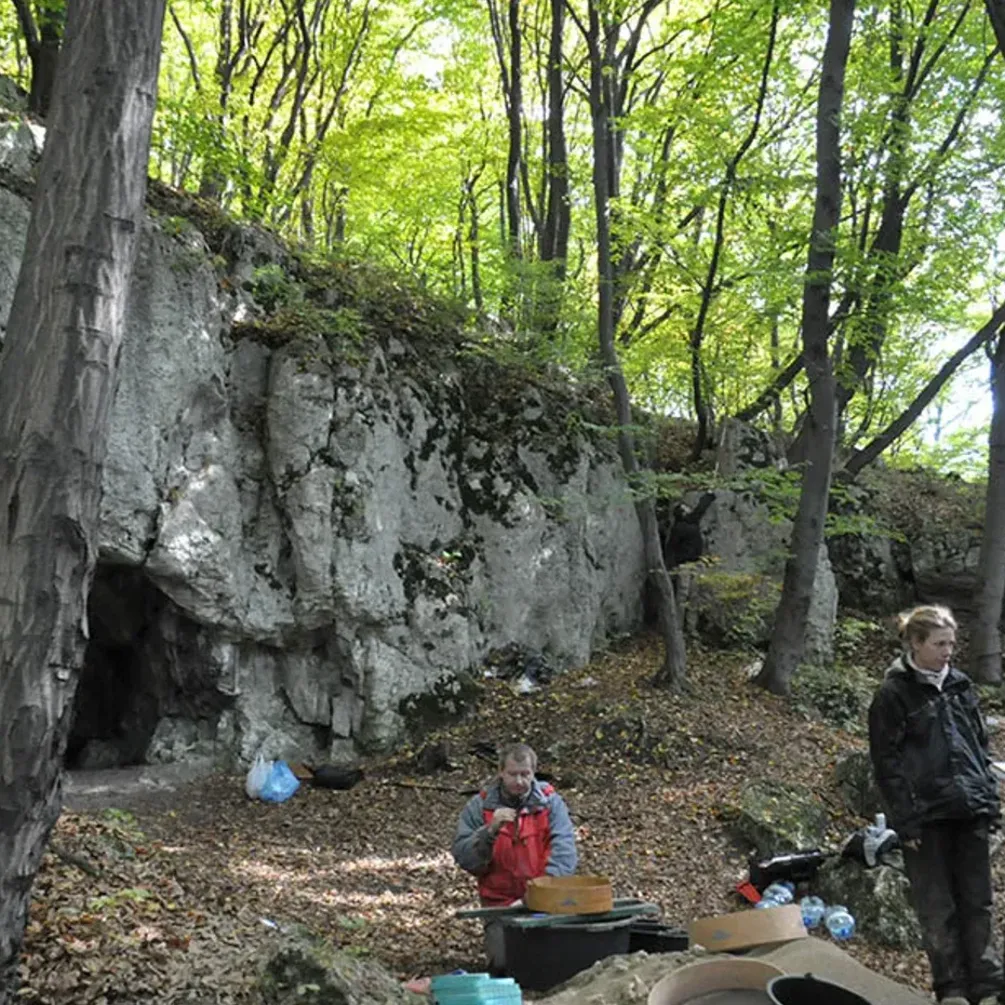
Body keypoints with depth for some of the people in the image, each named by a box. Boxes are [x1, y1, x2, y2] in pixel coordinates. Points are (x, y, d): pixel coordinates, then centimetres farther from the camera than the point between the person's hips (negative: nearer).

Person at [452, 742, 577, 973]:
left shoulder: (550, 802, 1)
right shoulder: (479, 806, 1)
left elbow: (564, 851, -10)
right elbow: (462, 857, -5)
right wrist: (490, 830, -22)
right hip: (500, 902, 0)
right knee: (502, 962, -17)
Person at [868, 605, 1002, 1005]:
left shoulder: (960, 686, 10)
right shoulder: (893, 694, -6)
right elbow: (886, 762, -8)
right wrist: (906, 821, -12)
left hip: (970, 813, 5)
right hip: (926, 817, -5)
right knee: (937, 908, 4)